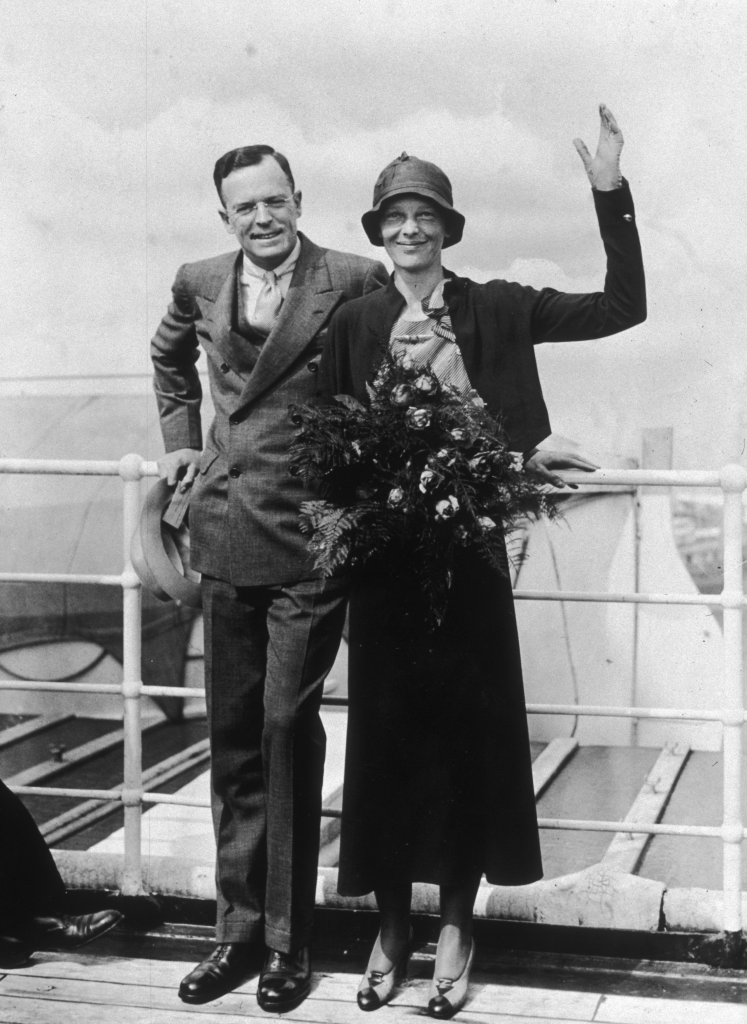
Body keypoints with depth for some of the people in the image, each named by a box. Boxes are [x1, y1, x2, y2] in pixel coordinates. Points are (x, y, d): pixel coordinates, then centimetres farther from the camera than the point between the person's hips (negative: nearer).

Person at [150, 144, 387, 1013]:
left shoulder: (354, 283, -7)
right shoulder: (200, 285, 8)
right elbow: (170, 358, 28)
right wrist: (180, 437, 19)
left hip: (313, 536, -5)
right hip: (227, 530, 5)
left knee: (288, 728, -6)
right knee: (232, 736, 9)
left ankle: (288, 940, 8)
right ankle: (238, 930, 20)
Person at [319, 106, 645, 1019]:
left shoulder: (496, 310, 2)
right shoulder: (354, 323, 2)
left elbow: (621, 307, -3)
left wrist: (611, 193, -10)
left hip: (470, 554, 0)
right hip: (382, 558, 0)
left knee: (469, 729, 4)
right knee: (388, 730, 6)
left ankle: (455, 929, 17)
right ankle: (391, 927, 19)